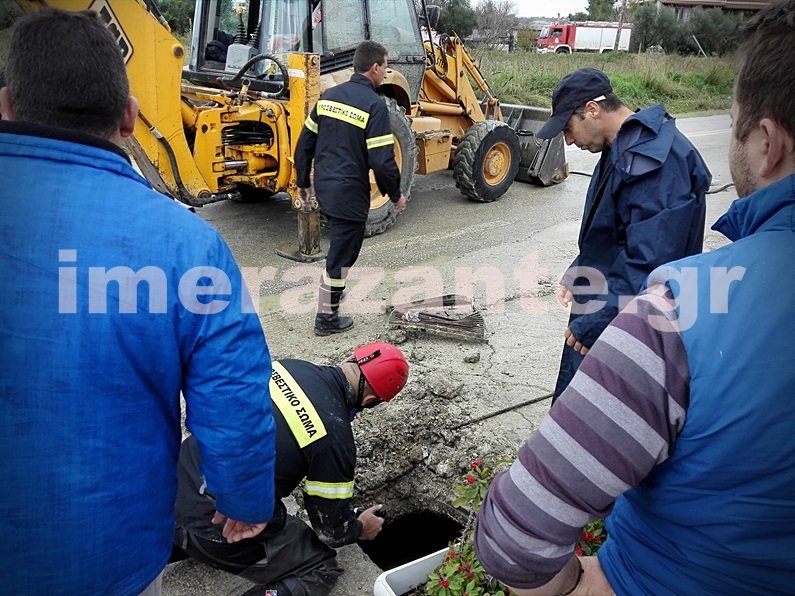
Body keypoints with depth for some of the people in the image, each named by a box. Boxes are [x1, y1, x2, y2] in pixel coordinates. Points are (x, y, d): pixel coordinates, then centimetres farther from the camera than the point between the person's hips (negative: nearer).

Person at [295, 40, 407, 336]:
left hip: (324, 186, 7)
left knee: (342, 243, 27)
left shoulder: (329, 95, 6)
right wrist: (396, 195, -5)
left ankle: (333, 291, 40)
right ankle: (326, 318, 15)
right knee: (342, 253, 5)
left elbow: (305, 142, 9)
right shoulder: (374, 105, -15)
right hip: (349, 191, -7)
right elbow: (382, 160, -19)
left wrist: (302, 182, 18)